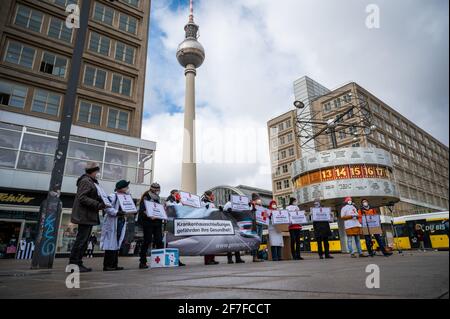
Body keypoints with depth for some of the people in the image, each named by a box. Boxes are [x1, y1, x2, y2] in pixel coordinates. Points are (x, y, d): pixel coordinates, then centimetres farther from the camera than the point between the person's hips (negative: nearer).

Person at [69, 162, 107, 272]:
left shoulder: (91, 182, 20)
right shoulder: (85, 181, -11)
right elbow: (82, 198, -21)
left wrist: (102, 201, 8)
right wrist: (98, 205, -23)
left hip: (89, 216, 10)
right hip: (85, 216, -10)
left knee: (84, 240, 12)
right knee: (81, 239, -7)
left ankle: (78, 263, 18)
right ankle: (73, 264, 0)